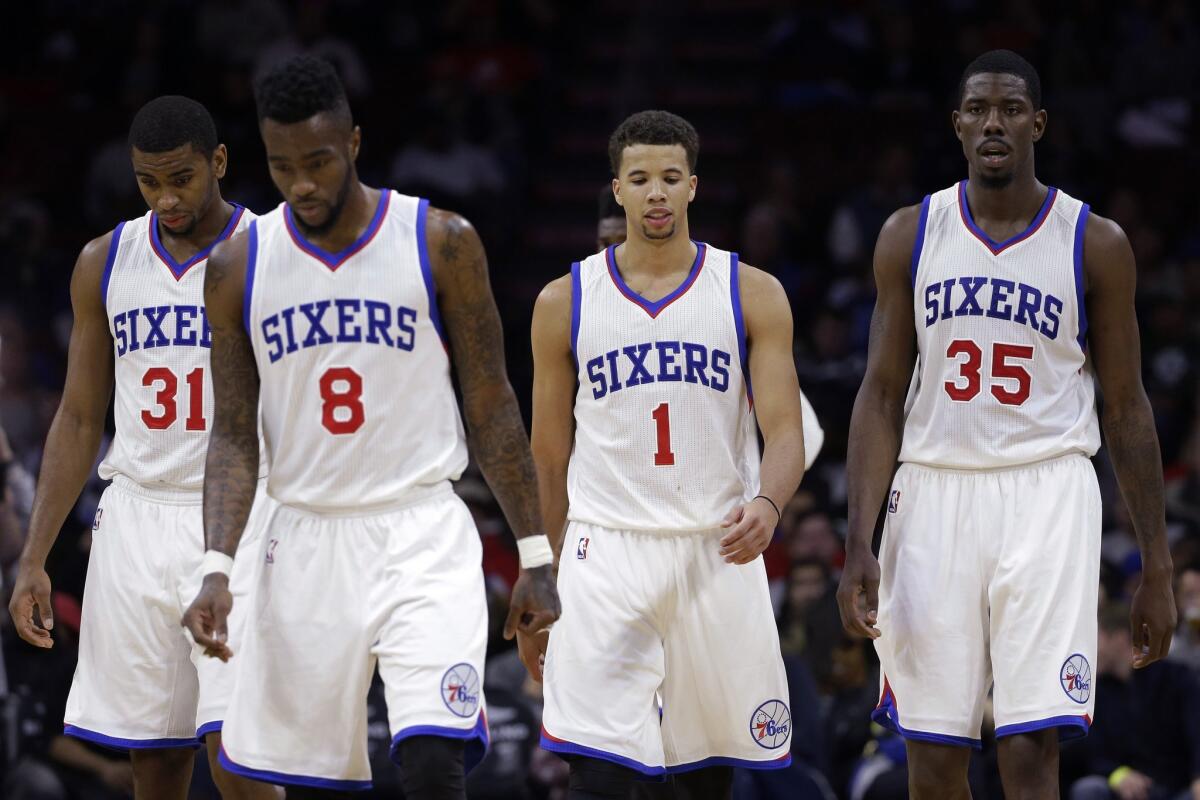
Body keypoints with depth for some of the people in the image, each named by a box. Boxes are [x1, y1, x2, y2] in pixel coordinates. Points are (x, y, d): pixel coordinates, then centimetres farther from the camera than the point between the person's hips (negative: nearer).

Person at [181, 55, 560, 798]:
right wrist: (218, 568, -8)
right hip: (307, 537, 3)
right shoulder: (239, 266, 3)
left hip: (423, 533, -3)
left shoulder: (441, 242, -3)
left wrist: (536, 555, 1)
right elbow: (235, 435, 5)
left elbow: (492, 406, 2)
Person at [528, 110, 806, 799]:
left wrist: (766, 504, -26)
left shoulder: (753, 296, 2)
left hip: (719, 554, 1)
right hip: (605, 556, -1)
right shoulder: (566, 302, 5)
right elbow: (549, 458, 11)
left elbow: (785, 432, -4)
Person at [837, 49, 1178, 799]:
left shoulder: (1095, 245, 1)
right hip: (935, 493, 2)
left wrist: (1158, 567, 3)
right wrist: (859, 544, -4)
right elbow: (882, 395, 6)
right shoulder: (911, 235, 6)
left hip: (1046, 496, -2)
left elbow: (1127, 409, 5)